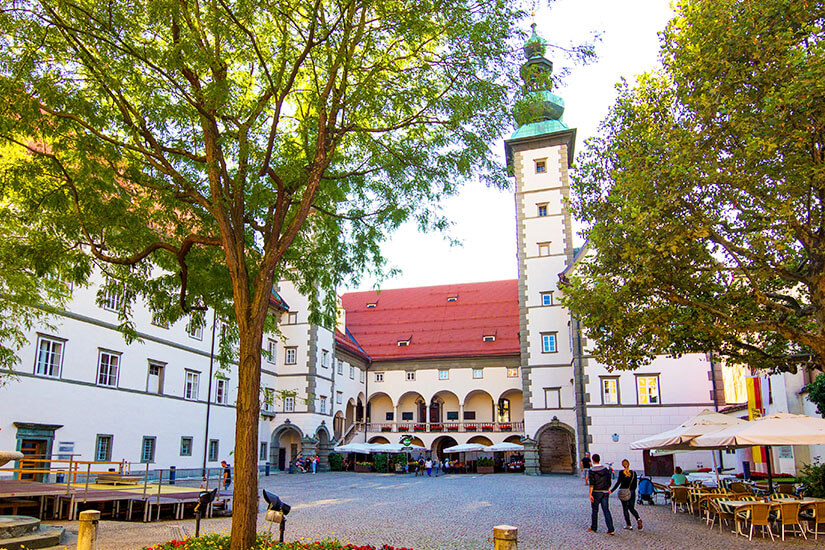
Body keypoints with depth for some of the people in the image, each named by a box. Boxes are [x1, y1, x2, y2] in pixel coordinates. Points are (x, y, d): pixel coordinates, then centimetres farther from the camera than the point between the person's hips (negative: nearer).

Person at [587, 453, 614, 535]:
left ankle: (593, 528, 22)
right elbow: (609, 481, 9)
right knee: (606, 510, 5)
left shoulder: (591, 471, -11)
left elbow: (591, 483, -16)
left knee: (594, 511, 10)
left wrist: (590, 494, -15)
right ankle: (611, 530, -3)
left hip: (596, 492, -4)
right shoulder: (605, 469, 4)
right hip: (605, 492, 4)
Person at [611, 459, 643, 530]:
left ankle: (629, 525, 7)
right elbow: (635, 484, 6)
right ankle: (638, 519, -10)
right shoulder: (633, 473, 2)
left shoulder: (621, 472, -9)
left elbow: (618, 482, -14)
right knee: (632, 508, 15)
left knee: (625, 509, 7)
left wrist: (611, 490, -11)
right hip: (632, 492, 3)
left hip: (623, 492, -3)